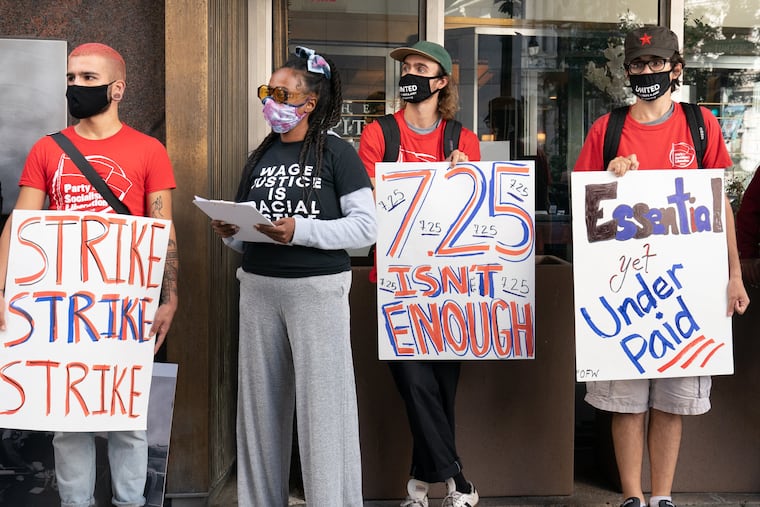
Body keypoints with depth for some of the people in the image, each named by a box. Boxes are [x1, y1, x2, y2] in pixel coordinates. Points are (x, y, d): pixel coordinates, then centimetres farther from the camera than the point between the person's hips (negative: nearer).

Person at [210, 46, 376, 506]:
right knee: (261, 402, 9)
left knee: (322, 405, -3)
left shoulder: (336, 152, -3)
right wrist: (229, 232, -3)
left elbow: (367, 227, -10)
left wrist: (301, 231, -19)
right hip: (258, 288, 6)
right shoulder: (259, 157, 14)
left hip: (317, 289, -5)